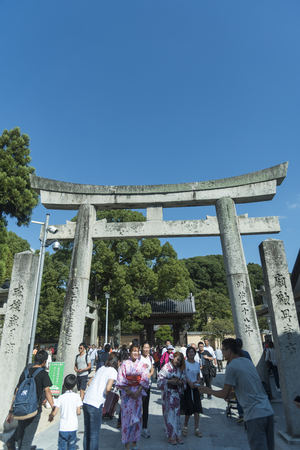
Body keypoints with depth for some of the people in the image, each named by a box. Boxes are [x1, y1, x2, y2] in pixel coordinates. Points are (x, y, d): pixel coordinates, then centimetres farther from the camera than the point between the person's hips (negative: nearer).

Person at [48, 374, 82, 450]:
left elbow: (54, 413, -9)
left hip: (63, 427, -1)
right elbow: (78, 412, -5)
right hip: (73, 427, 1)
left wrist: (50, 416, 12)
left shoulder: (61, 397, -8)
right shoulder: (76, 396, -6)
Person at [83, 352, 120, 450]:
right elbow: (108, 388, -21)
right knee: (94, 435, 8)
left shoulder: (101, 368, 15)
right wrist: (106, 394, 0)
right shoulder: (113, 371, -7)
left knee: (87, 432, 20)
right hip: (95, 405, -7)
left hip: (86, 402, 7)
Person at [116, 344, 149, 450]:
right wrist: (128, 390, -12)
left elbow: (144, 379, 0)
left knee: (136, 416, 7)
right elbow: (121, 379, -4)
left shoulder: (141, 364, 2)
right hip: (126, 392, -2)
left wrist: (138, 391, -9)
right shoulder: (125, 363, -3)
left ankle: (134, 441, 22)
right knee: (126, 415, 0)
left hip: (138, 392, 2)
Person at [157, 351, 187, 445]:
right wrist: (170, 381, -22)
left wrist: (180, 382, -11)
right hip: (168, 393, -5)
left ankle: (177, 435, 20)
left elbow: (184, 380, 10)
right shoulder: (166, 367, -10)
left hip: (177, 393, 5)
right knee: (169, 414, 0)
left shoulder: (180, 369, 7)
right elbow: (160, 380, -13)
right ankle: (170, 436, 13)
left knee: (177, 413, 8)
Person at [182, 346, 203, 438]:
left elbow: (198, 376, 16)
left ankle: (196, 429, 14)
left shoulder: (197, 364, 9)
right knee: (189, 408, -5)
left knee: (197, 408, 2)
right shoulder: (184, 363, -7)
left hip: (195, 387, 5)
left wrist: (198, 382, -4)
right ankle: (185, 426, 18)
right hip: (187, 387, -4)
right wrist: (189, 382, -21)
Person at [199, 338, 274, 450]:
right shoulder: (248, 361, 12)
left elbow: (224, 394, -6)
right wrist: (231, 395, 28)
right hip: (268, 411, 8)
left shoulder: (231, 367, -12)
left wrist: (208, 390, 9)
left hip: (255, 415, -8)